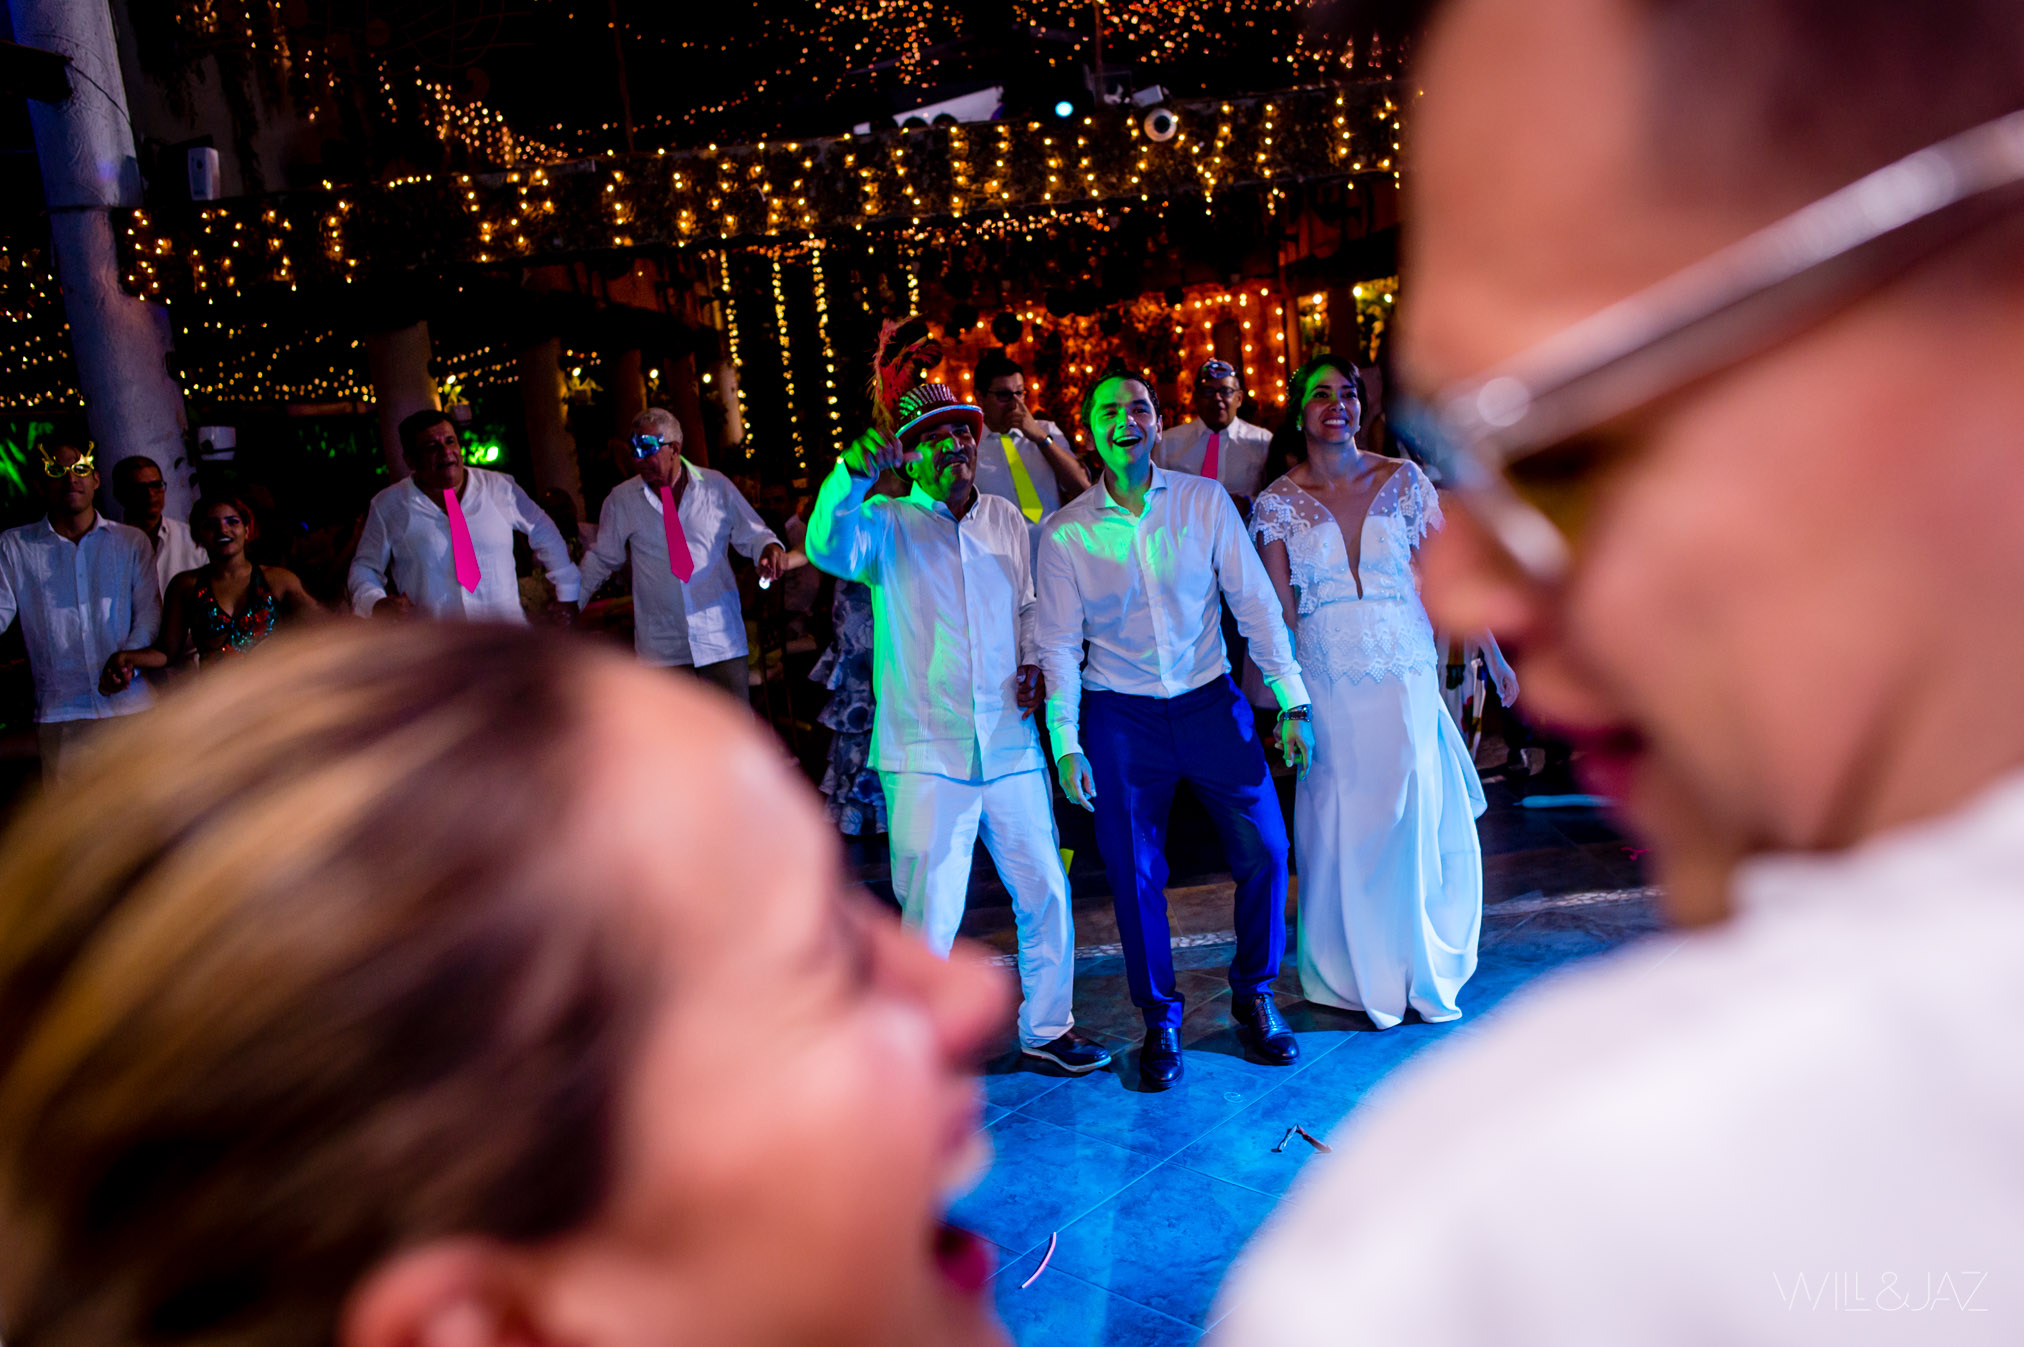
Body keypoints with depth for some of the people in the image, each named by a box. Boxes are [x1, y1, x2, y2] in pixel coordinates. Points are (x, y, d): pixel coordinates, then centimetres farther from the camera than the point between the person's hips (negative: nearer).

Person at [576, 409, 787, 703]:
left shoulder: (716, 486, 2)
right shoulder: (622, 500, 5)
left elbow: (751, 534, 7)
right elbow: (602, 558, 16)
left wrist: (770, 548, -15)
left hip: (720, 635, -1)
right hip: (661, 643, 1)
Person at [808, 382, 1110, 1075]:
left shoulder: (1006, 520, 13)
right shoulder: (888, 525, 0)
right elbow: (829, 548, -22)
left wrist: (1033, 663, 5)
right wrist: (853, 473, -39)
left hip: (1011, 748, 5)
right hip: (927, 756, -4)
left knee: (1045, 892, 11)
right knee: (930, 913, -3)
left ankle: (1047, 1027, 31)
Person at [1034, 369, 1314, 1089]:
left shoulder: (1205, 501, -2)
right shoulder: (1065, 533, -4)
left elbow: (1255, 602, -1)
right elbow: (1058, 645, -1)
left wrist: (1292, 702, -4)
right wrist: (1066, 744, -7)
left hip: (1211, 701, 1)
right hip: (1120, 716, -1)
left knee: (1265, 850, -2)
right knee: (1135, 873, 3)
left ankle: (1253, 993, 22)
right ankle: (1160, 1018, 23)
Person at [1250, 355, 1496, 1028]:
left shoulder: (1403, 481, 3)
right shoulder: (1276, 504, 1)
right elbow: (1276, 611, 2)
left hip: (1406, 681, 1)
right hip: (1326, 689, 0)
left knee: (1416, 821, 4)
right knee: (1340, 828, 4)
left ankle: (1421, 974, 23)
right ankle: (1353, 977, 23)